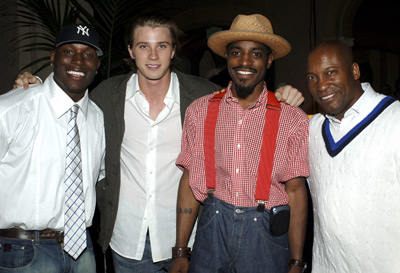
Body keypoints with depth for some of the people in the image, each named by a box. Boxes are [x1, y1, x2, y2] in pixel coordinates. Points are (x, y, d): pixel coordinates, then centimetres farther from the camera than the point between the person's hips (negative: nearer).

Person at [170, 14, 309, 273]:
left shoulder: (293, 119, -4)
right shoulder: (200, 111, 1)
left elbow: (296, 191, -3)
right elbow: (190, 181, 2)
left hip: (266, 234, -1)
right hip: (213, 229, 1)